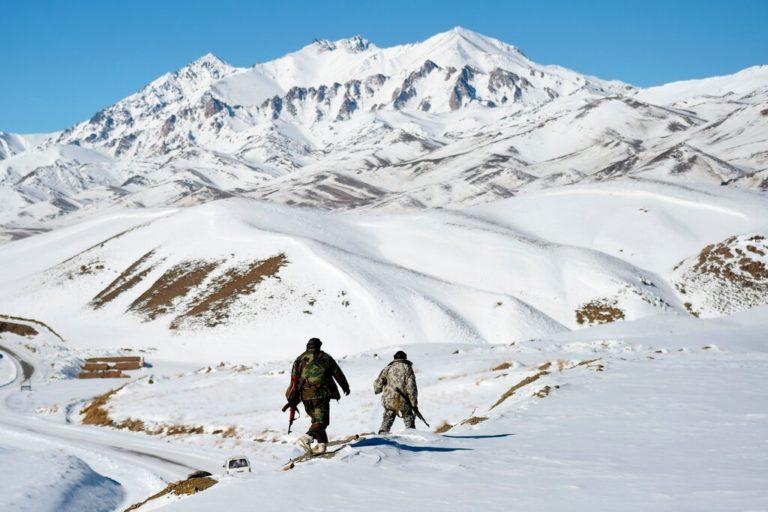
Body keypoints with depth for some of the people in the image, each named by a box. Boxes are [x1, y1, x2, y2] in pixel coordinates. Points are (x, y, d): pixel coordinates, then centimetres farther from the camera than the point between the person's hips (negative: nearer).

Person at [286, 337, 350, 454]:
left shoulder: (300, 359, 13)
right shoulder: (326, 358, 9)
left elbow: (294, 380, 10)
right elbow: (338, 374, 15)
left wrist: (292, 400, 15)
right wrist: (346, 387, 31)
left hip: (306, 396, 3)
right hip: (322, 394, -3)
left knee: (316, 420, 19)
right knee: (321, 421, -5)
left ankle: (321, 444, 12)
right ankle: (307, 438, -29)